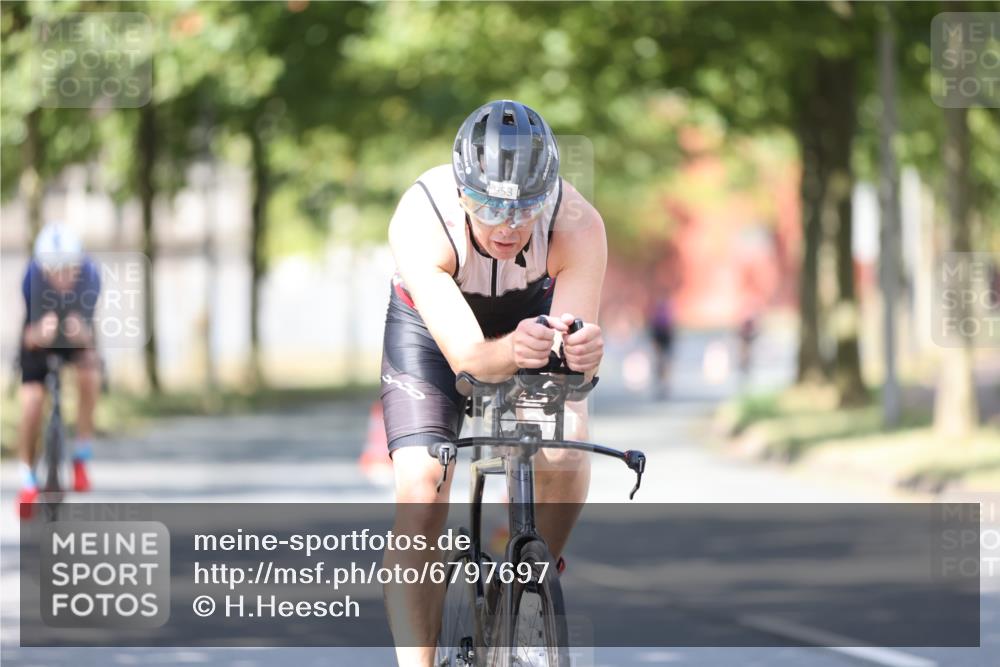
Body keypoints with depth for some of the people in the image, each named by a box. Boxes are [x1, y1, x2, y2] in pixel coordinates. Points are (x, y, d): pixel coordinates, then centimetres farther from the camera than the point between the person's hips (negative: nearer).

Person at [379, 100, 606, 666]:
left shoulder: (578, 227, -34)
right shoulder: (420, 224, -38)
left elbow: (575, 336, -35)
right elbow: (465, 355, -43)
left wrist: (583, 351, -59)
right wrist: (511, 352, -65)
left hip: (535, 319, 1)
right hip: (433, 327, -1)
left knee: (565, 450, -24)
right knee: (421, 493, -18)